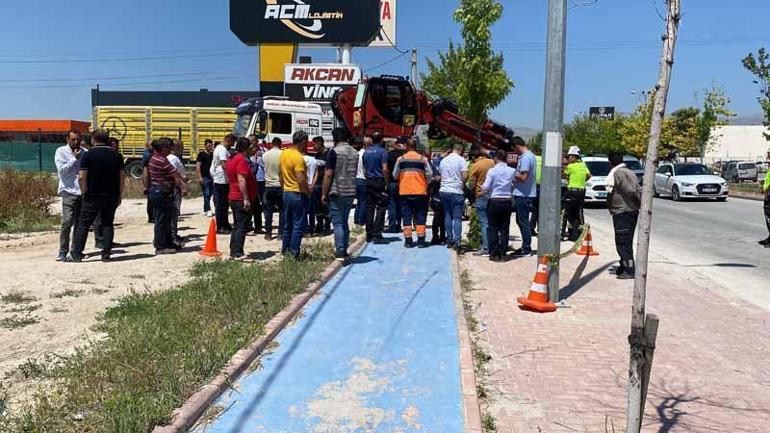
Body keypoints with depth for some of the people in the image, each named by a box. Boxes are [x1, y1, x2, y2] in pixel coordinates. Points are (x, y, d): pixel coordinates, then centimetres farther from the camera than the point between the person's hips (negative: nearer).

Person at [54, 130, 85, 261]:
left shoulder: (84, 152, 10)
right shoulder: (61, 151, 1)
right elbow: (62, 170, -10)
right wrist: (74, 158, -12)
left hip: (83, 191, 4)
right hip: (69, 191, -4)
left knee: (79, 223, 9)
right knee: (67, 222, -12)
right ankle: (63, 252, -7)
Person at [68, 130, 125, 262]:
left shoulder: (88, 155, -5)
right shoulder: (116, 155, 4)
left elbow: (82, 177, -10)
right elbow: (122, 176, 4)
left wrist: (84, 192, 2)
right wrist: (120, 194, 10)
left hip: (93, 196, -2)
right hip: (112, 196, 3)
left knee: (84, 224, 5)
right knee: (108, 224, 9)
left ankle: (77, 254, 5)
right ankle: (106, 254, 6)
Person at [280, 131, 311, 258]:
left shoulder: (283, 153, 6)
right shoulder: (298, 157, -19)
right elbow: (301, 180, -25)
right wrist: (308, 193, -13)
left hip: (286, 192, 8)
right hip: (298, 194, -8)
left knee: (287, 224, 17)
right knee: (299, 224, 0)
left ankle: (285, 249, 24)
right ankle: (294, 252, 2)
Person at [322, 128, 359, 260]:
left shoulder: (334, 152, -11)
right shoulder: (355, 153, 8)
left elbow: (328, 175, -13)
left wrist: (324, 193, -7)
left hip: (336, 192, -6)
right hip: (351, 192, 6)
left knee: (337, 223, -1)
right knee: (345, 222, 15)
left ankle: (340, 252, -3)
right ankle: (345, 251, 18)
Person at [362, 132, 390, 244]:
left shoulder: (366, 152, 12)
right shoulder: (382, 151, -7)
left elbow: (364, 170, 15)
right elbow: (385, 169, -14)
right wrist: (387, 183, -9)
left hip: (369, 182, 6)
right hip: (379, 181, -6)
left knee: (369, 208, 9)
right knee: (380, 209, -5)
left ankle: (369, 235, 11)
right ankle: (377, 235, -10)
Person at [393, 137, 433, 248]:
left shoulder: (400, 159, -1)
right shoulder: (423, 159, -3)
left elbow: (395, 175, 5)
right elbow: (430, 175, -1)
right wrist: (425, 183, 16)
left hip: (404, 192, 1)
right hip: (420, 192, -1)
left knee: (407, 216, 7)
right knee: (420, 216, 7)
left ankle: (408, 241, 7)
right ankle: (421, 240, 5)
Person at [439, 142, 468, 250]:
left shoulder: (443, 160, 12)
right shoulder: (461, 160, -6)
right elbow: (465, 176, -12)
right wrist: (462, 183, 6)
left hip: (444, 190, 5)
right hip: (456, 191, -5)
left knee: (447, 216, 12)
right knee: (457, 217, -3)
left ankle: (449, 240, 15)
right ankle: (457, 241, -9)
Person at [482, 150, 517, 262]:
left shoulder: (492, 171, -8)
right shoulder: (512, 171, 0)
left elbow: (485, 188, -11)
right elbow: (513, 186, 0)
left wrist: (482, 188, 10)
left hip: (494, 201, -2)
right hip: (507, 201, 3)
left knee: (493, 228, 6)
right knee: (505, 229, 8)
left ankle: (494, 254, 7)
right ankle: (503, 254, 10)